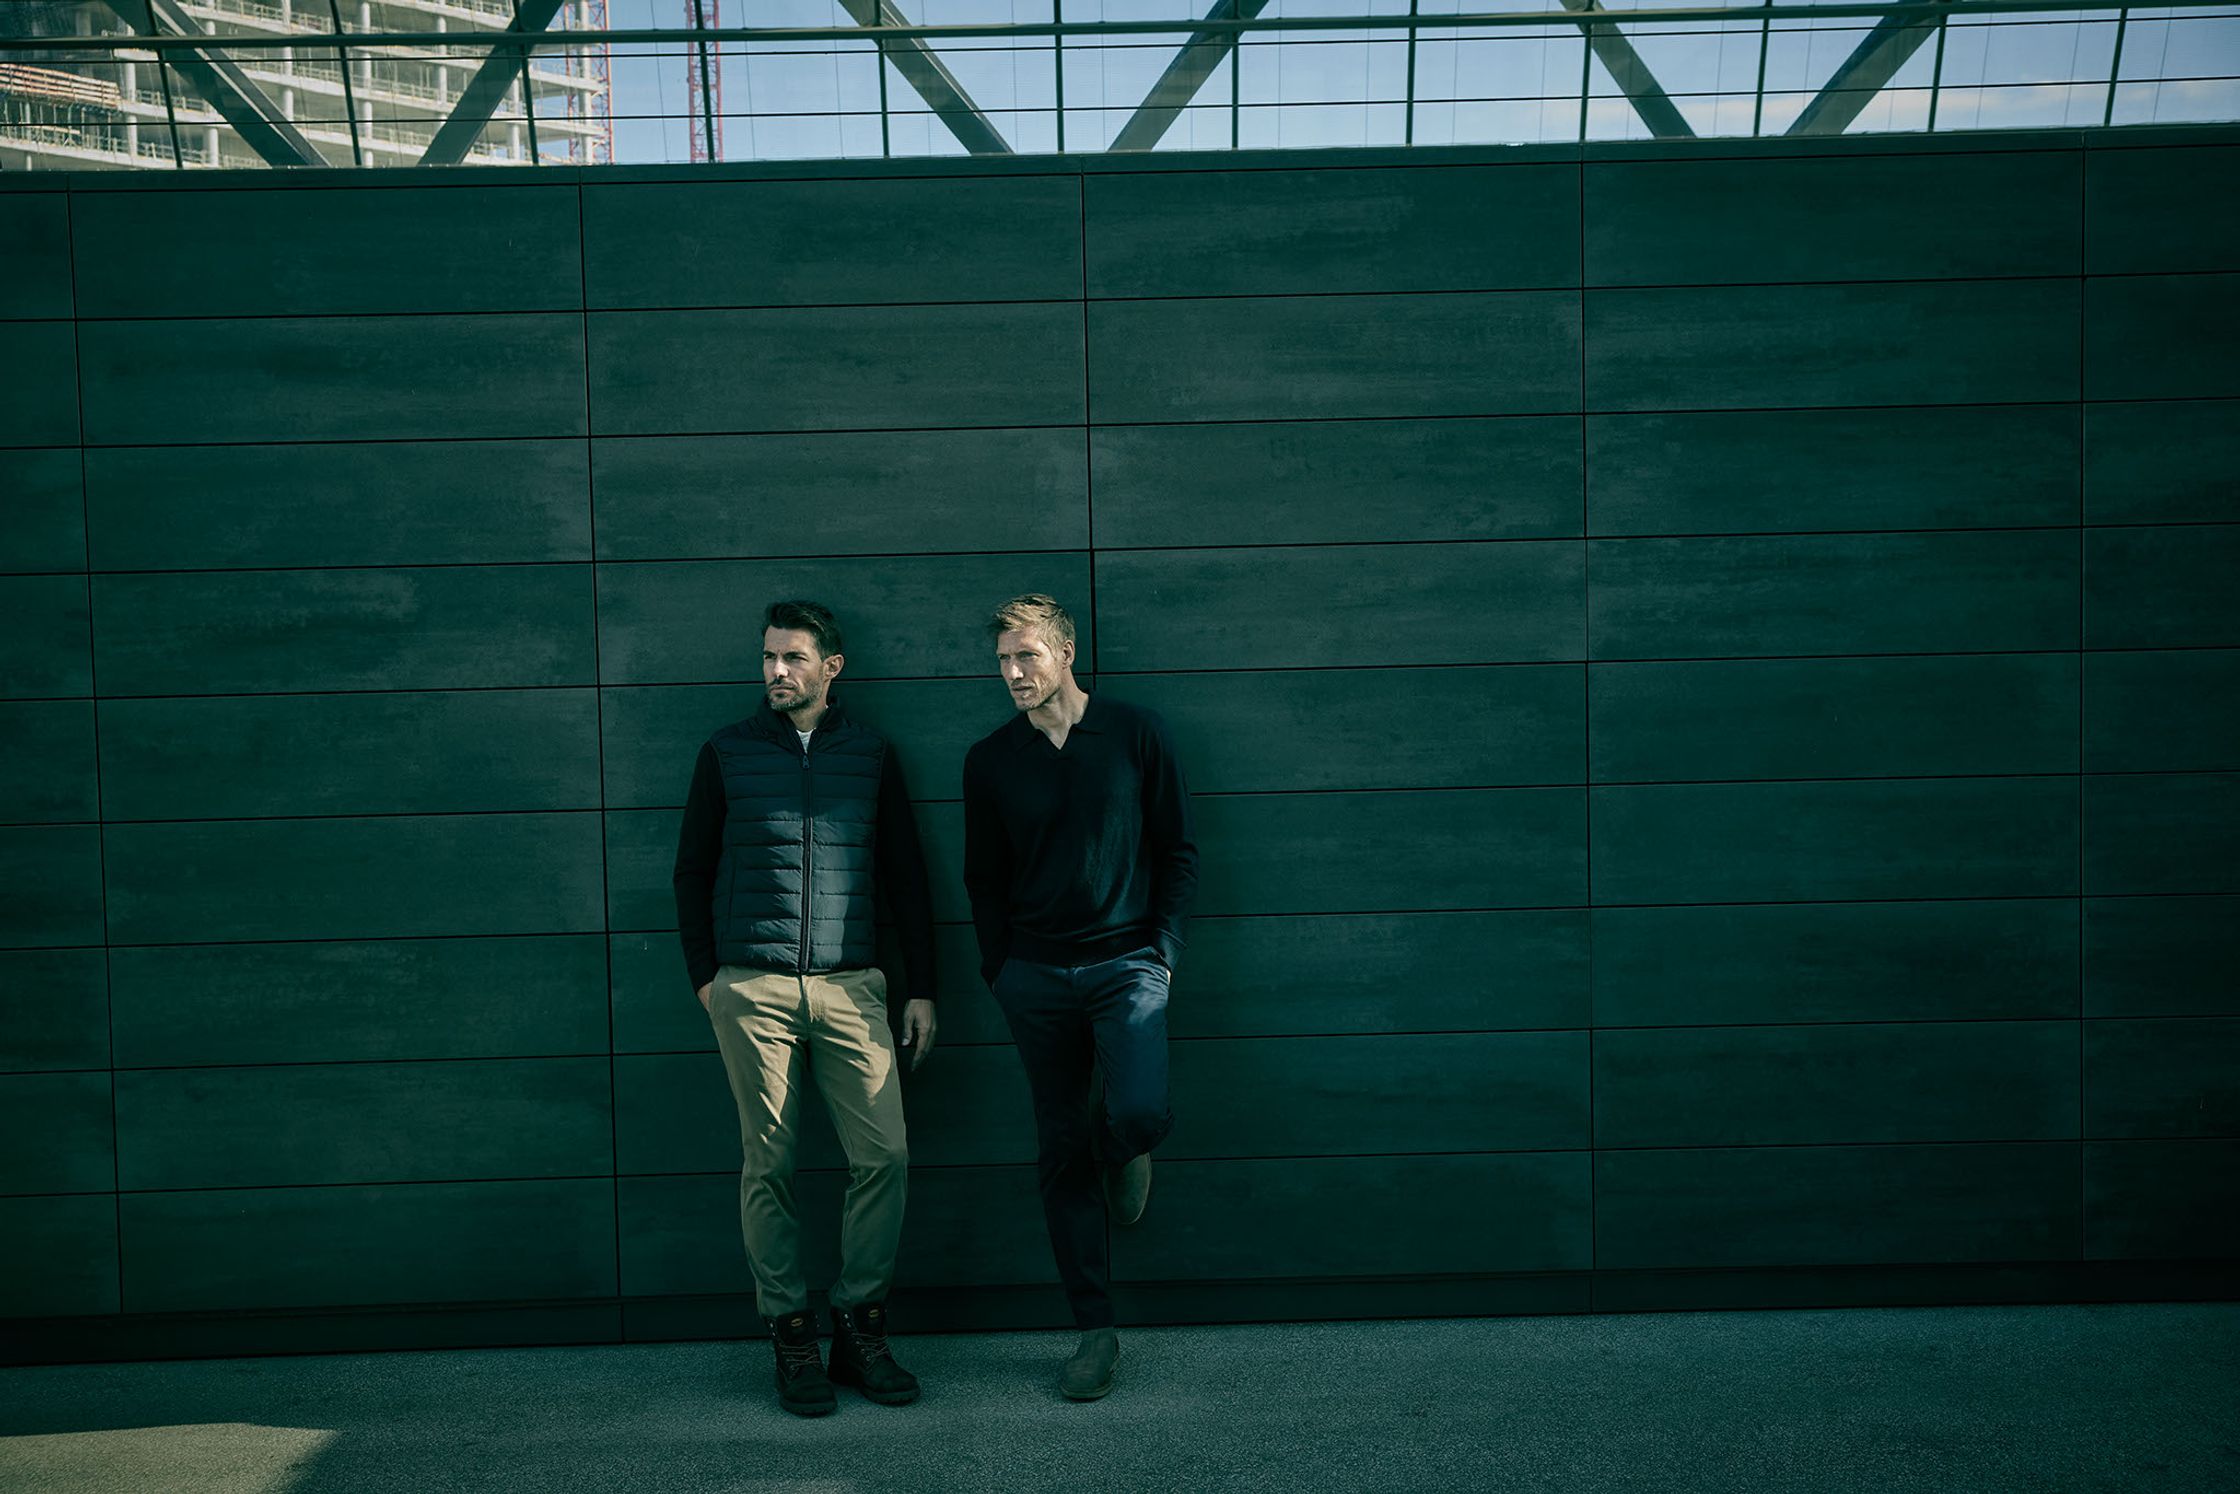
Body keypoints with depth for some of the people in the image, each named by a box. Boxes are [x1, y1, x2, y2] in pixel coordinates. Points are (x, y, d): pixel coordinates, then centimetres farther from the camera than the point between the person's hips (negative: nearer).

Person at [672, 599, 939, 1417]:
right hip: (751, 989, -1)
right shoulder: (727, 753, 8)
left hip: (849, 984, 1)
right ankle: (791, 1335, 12)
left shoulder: (870, 754, 10)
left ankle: (859, 1328, 9)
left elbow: (907, 878, 13)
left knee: (884, 1155, -5)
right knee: (768, 1165, 1)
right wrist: (704, 977, 6)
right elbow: (692, 872, 13)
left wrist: (922, 987, 9)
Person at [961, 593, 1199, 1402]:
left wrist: (1162, 950, -2)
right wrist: (1000, 971, 4)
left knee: (1141, 1113, -24)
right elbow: (984, 878, 11)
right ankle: (1096, 1330, 15)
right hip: (1036, 974, 2)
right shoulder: (990, 760, 5)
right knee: (1060, 1156, 4)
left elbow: (1178, 850, 5)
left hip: (1126, 962, -2)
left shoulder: (1135, 733, 1)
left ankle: (1120, 1147, 14)